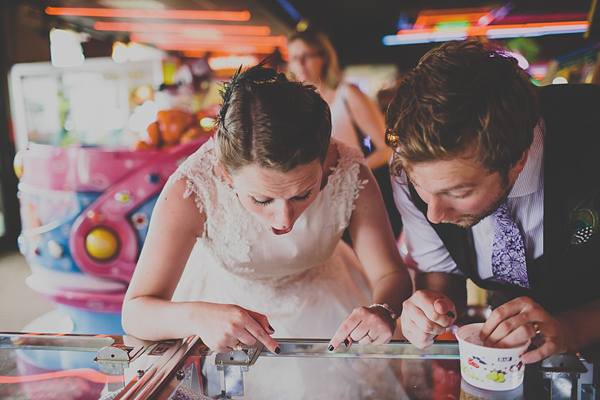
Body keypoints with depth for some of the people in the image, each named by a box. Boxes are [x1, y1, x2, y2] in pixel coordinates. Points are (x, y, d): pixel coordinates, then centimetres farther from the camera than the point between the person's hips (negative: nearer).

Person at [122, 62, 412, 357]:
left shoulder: (349, 175, -29)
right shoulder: (192, 189, -33)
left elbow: (391, 274, -18)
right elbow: (135, 313, -29)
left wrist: (383, 310, -41)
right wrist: (196, 316, -50)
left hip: (322, 303, 2)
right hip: (223, 300, -1)